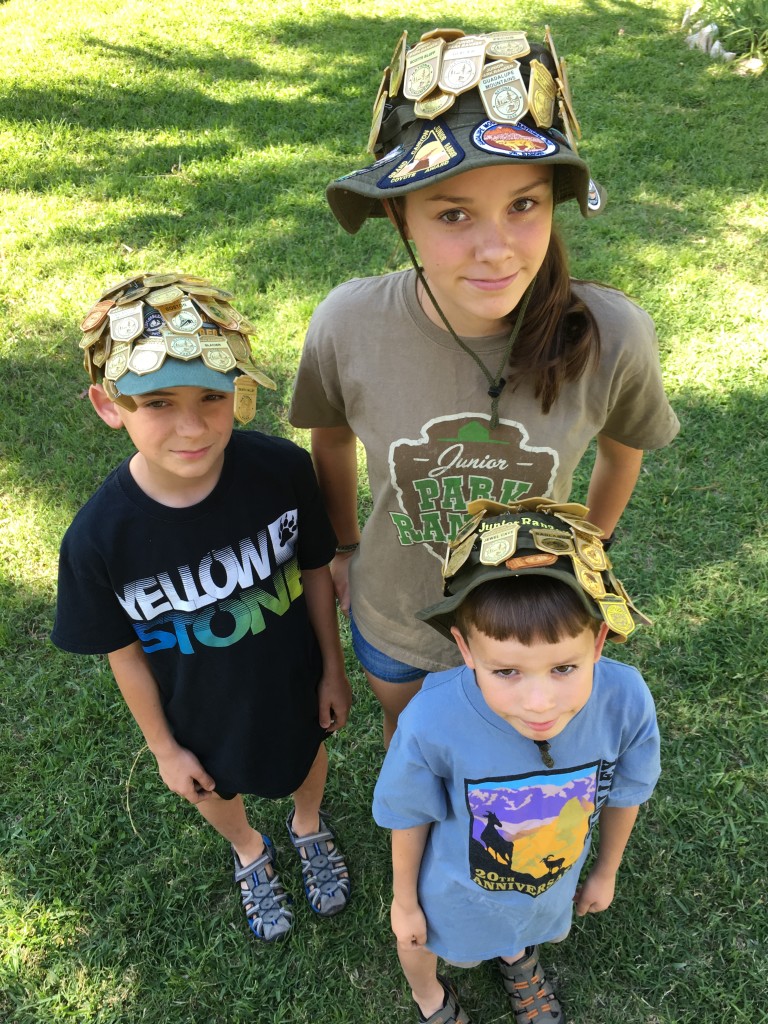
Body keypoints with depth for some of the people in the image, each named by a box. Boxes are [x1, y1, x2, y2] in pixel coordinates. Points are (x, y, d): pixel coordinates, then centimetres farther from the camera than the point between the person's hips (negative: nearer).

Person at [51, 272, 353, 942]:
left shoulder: (282, 470, -30)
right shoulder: (100, 537, -31)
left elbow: (313, 568, -12)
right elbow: (124, 653, -14)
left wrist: (333, 670, 0)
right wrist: (164, 747, -1)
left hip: (293, 683, 1)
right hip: (203, 715, 0)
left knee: (307, 756, 31)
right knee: (218, 788, 30)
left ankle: (308, 826, 68)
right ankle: (249, 852, 67)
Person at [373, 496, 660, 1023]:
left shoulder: (626, 701, -35)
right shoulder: (432, 723, -42)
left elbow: (623, 794, -12)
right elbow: (410, 818, -20)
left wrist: (606, 870, 6)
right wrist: (404, 902, -2)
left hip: (554, 882, 2)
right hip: (458, 891, -2)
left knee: (525, 930, 36)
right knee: (423, 940, 31)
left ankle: (516, 959, 73)